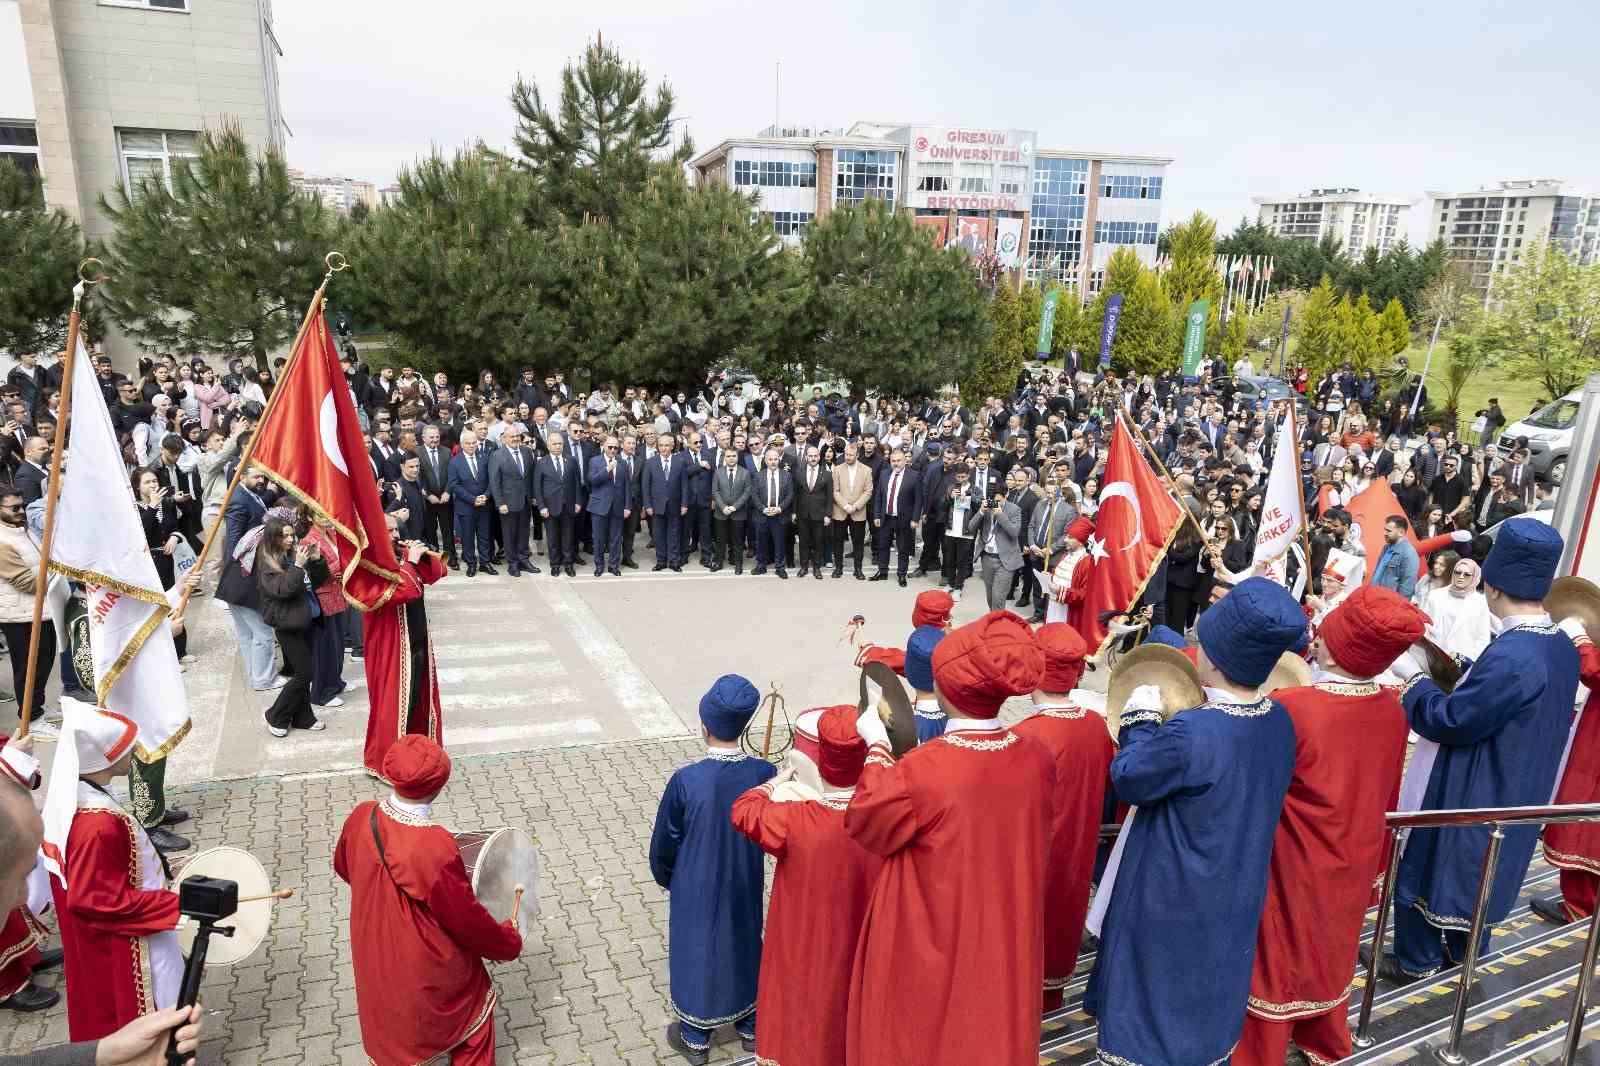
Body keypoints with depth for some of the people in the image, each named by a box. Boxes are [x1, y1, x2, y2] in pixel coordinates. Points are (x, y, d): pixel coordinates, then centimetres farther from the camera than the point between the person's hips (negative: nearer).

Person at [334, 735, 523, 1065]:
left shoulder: (361, 817, -19)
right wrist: (508, 942, -6)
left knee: (393, 1015, 33)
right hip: (429, 972, -6)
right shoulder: (435, 847, -38)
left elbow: (343, 867, 4)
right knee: (473, 1013, 23)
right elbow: (467, 917, -24)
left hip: (374, 959, 6)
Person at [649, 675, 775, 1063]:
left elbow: (664, 842, -12)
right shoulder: (765, 773, -20)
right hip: (745, 886, 3)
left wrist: (665, 877, 7)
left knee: (696, 947, 18)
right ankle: (750, 1026, 42)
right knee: (745, 942, 24)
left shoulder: (686, 780, -28)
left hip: (696, 888, -2)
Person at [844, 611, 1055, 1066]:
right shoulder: (1037, 759, -14)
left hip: (929, 948, -4)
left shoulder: (921, 772, -31)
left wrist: (877, 749, -1)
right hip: (1004, 944, 5)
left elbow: (865, 825, -11)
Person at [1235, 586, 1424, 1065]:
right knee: (1328, 949, 26)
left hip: (1294, 868, -6)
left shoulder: (1290, 707, -30)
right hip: (1352, 864, 6)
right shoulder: (1392, 709, -11)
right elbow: (1386, 797, 4)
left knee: (1276, 960, 13)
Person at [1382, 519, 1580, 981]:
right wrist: (1463, 674, 9)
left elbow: (1448, 721, -25)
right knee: (1477, 868, 25)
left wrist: (1413, 677, -13)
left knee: (1426, 862, 10)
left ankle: (1415, 960, 25)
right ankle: (1464, 948, 42)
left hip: (1470, 793, -8)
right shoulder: (1562, 645, -4)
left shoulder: (1510, 655, -33)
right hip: (1516, 790, 8)